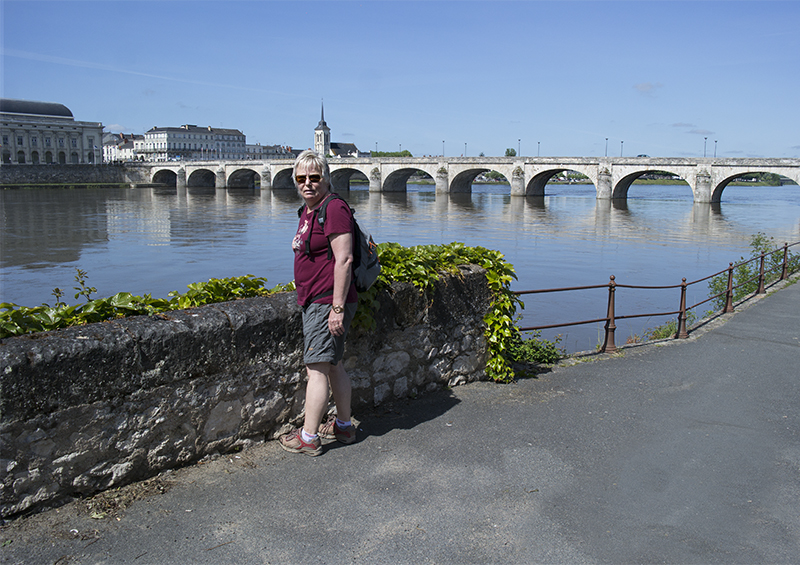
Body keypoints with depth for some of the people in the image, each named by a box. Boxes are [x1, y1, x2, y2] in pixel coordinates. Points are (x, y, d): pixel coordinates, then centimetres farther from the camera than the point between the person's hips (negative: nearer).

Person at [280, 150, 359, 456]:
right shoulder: (308, 211, 15)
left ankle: (308, 437, 4)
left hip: (328, 302, -10)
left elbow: (344, 260, -21)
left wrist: (337, 307, -23)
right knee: (333, 365, 16)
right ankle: (344, 426, 27)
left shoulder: (334, 208, -15)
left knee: (316, 369, -5)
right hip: (314, 301, 10)